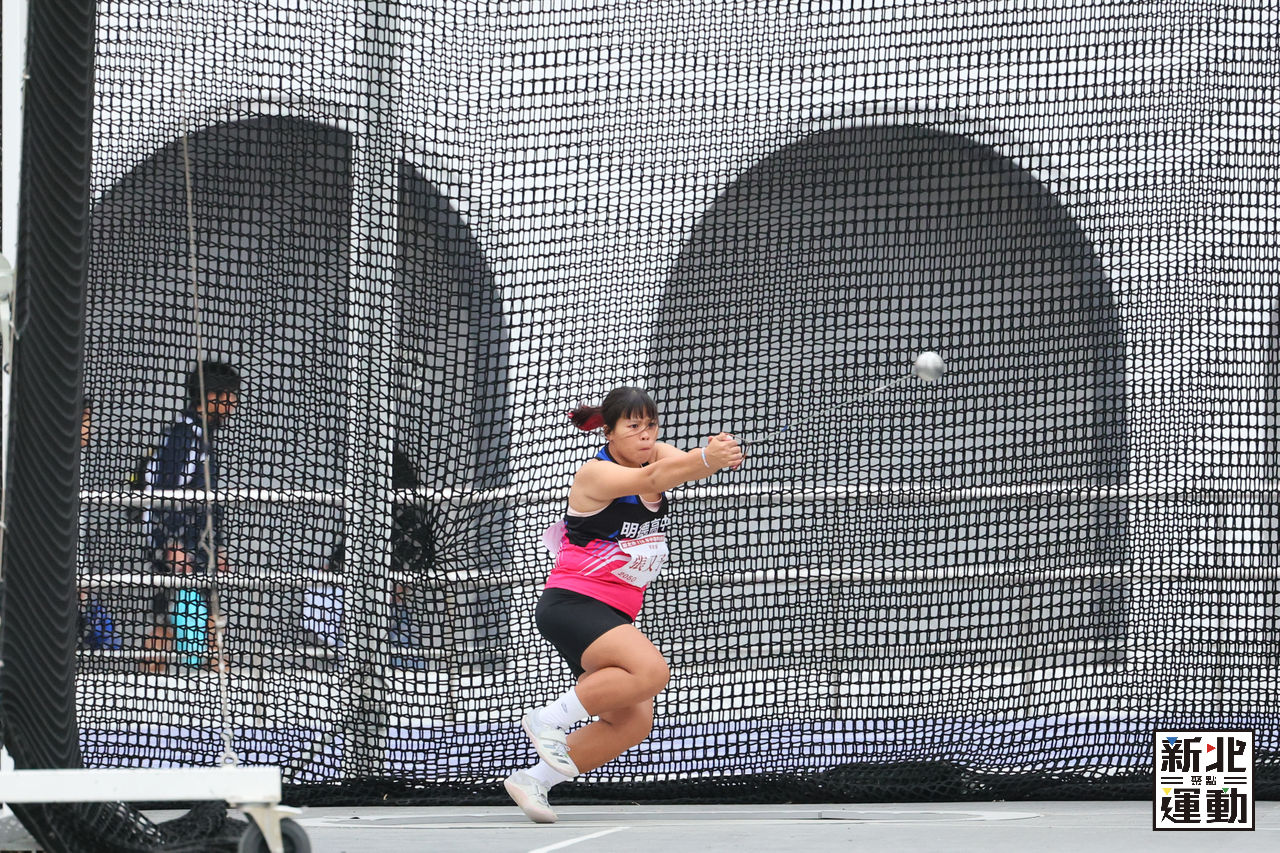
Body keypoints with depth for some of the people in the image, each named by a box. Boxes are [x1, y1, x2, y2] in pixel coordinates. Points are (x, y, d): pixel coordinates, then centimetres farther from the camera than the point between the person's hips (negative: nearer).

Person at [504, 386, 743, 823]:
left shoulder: (657, 455, 7)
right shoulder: (596, 474, -14)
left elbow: (687, 464, -13)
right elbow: (650, 479, -32)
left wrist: (721, 454, -38)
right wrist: (706, 458, -50)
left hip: (613, 617, 8)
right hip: (571, 603, -8)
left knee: (634, 722, -5)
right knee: (651, 671, -30)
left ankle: (533, 779, 5)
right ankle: (548, 720, -16)